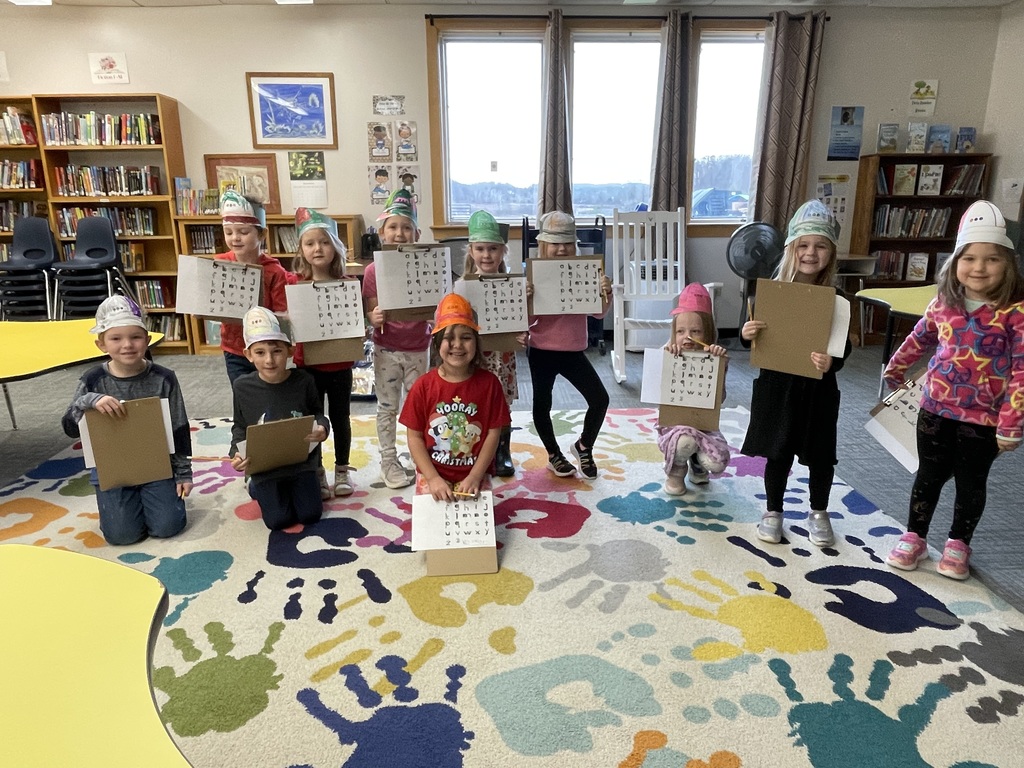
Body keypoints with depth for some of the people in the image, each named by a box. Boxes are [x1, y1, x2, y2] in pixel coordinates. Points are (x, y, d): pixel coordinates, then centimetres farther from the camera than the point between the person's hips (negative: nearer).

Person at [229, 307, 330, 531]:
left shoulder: (303, 381, -14)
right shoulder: (243, 386, -12)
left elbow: (317, 413, 2)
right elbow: (240, 427, 1)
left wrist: (322, 428, -21)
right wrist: (236, 453, -17)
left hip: (301, 462, 1)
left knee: (310, 515, 3)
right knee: (278, 521, 1)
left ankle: (296, 486, 35)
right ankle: (258, 488, 32)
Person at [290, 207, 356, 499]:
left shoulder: (348, 284, -5)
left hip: (340, 364, 0)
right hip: (308, 364, 0)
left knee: (339, 417, 14)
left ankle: (342, 470, 32)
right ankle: (316, 473, 28)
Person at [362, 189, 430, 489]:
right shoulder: (373, 270, -7)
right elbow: (370, 313, -5)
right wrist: (376, 318, -27)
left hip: (418, 347, 1)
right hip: (387, 349, -1)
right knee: (387, 407, 9)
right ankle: (389, 462, 23)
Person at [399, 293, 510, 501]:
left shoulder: (489, 383, -6)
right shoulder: (423, 385, -7)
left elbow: (493, 433, -5)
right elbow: (415, 437, -4)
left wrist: (474, 477, -11)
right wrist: (433, 478, -13)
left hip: (474, 477, 0)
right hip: (432, 476, 0)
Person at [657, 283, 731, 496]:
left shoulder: (715, 359, -5)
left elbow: (719, 398, -16)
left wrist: (720, 364, -27)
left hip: (705, 425, 2)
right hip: (673, 424, -2)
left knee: (716, 462, -24)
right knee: (686, 441, -36)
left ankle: (697, 464, 18)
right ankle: (676, 471, 2)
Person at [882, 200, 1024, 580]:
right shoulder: (944, 303, -2)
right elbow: (919, 339, 17)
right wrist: (895, 370, 29)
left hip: (983, 419, -3)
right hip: (935, 410, 3)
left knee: (970, 483, 14)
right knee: (929, 476, 16)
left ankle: (958, 544, 34)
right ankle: (914, 537, 31)